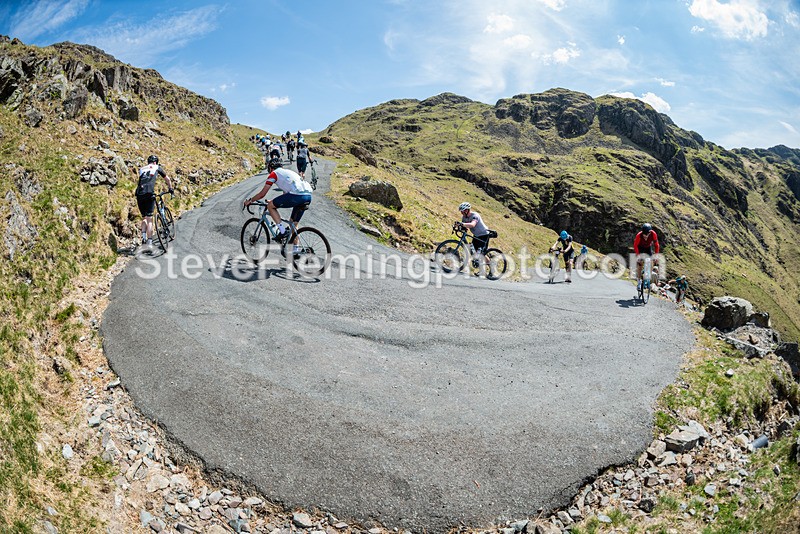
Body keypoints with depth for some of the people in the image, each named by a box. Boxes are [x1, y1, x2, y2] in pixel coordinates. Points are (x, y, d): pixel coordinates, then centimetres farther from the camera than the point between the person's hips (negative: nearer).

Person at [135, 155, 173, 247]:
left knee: (144, 218, 18)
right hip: (149, 194, -4)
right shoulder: (157, 168, 18)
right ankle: (149, 242, -10)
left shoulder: (142, 169, 27)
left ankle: (144, 237, 2)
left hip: (139, 194, 4)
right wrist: (171, 189, 47)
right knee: (149, 219, -5)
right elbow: (167, 179, 31)